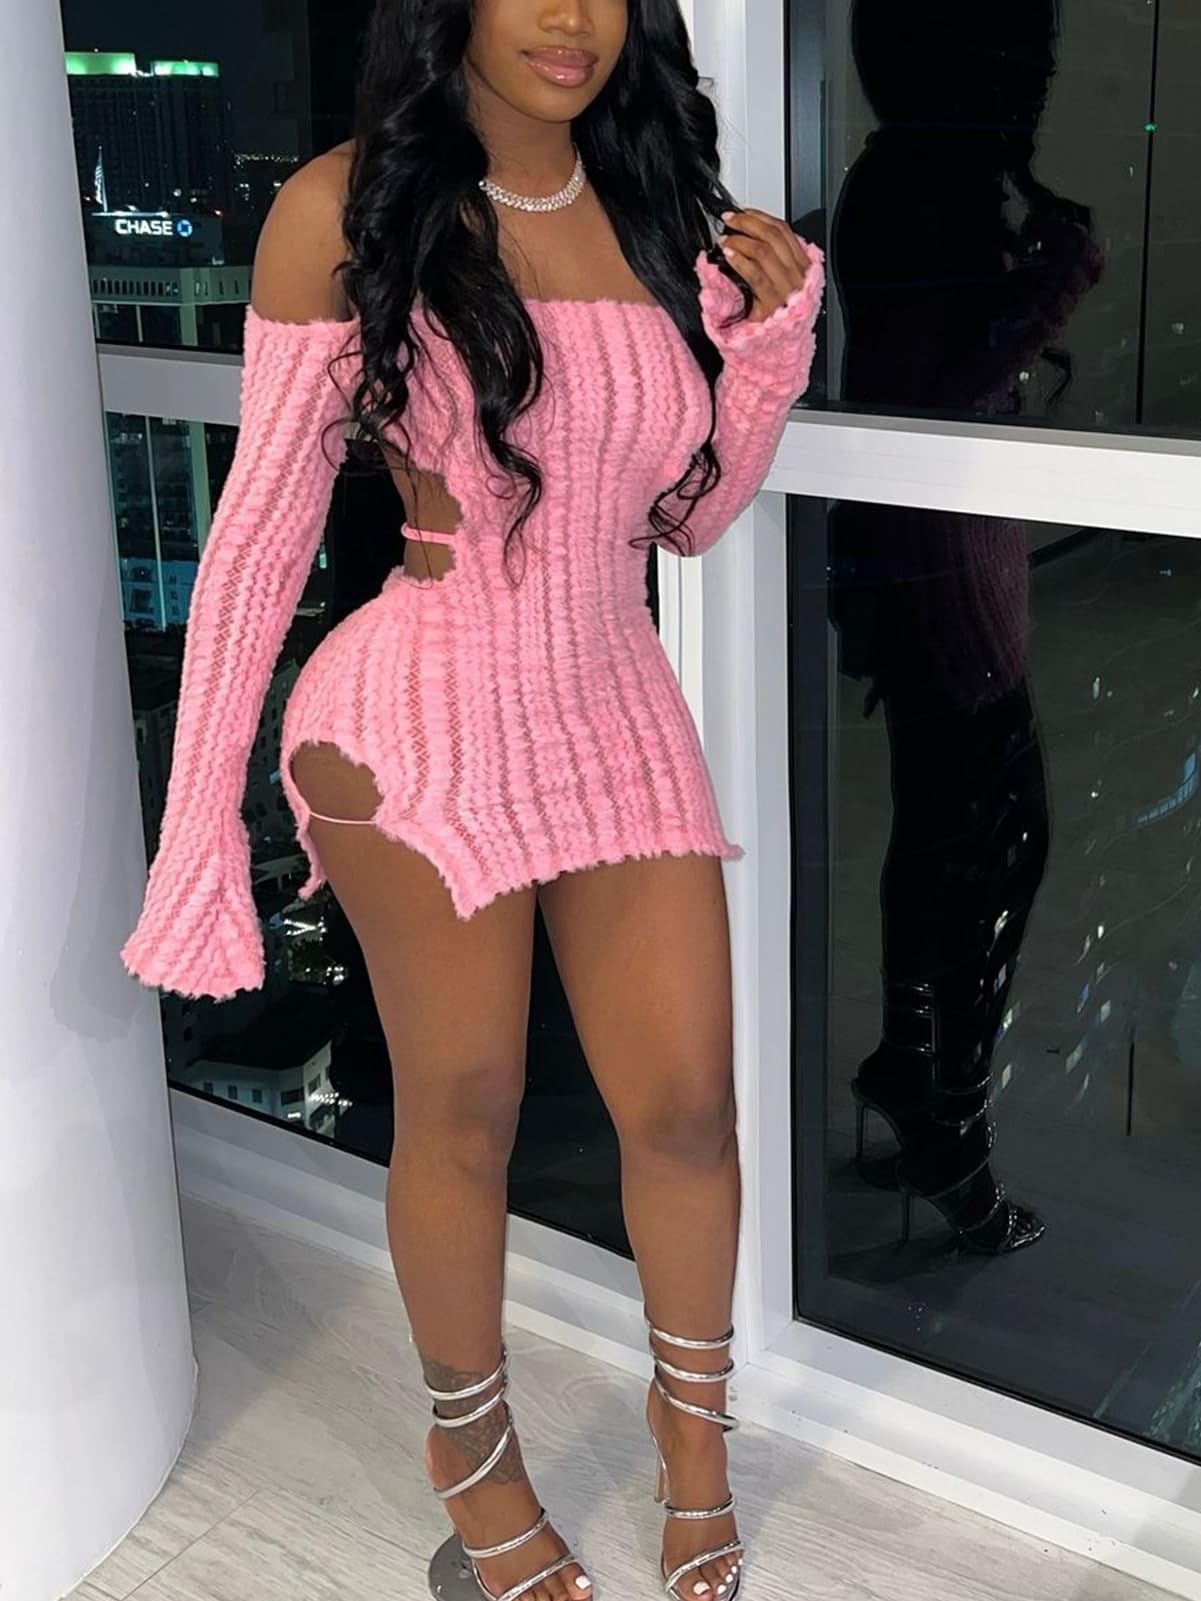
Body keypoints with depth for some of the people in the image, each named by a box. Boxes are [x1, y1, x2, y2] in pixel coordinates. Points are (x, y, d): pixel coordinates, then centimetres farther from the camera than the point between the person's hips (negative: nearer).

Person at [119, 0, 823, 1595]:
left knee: (686, 1109, 8)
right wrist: (199, 825, -9)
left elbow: (690, 516, 11)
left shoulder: (661, 206, 5)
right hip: (421, 729, -4)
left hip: (621, 711, 4)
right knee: (461, 1116, 9)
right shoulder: (348, 208, -9)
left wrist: (772, 334, -4)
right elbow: (263, 527, -8)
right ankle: (470, 1439, 36)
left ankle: (694, 1412, 37)